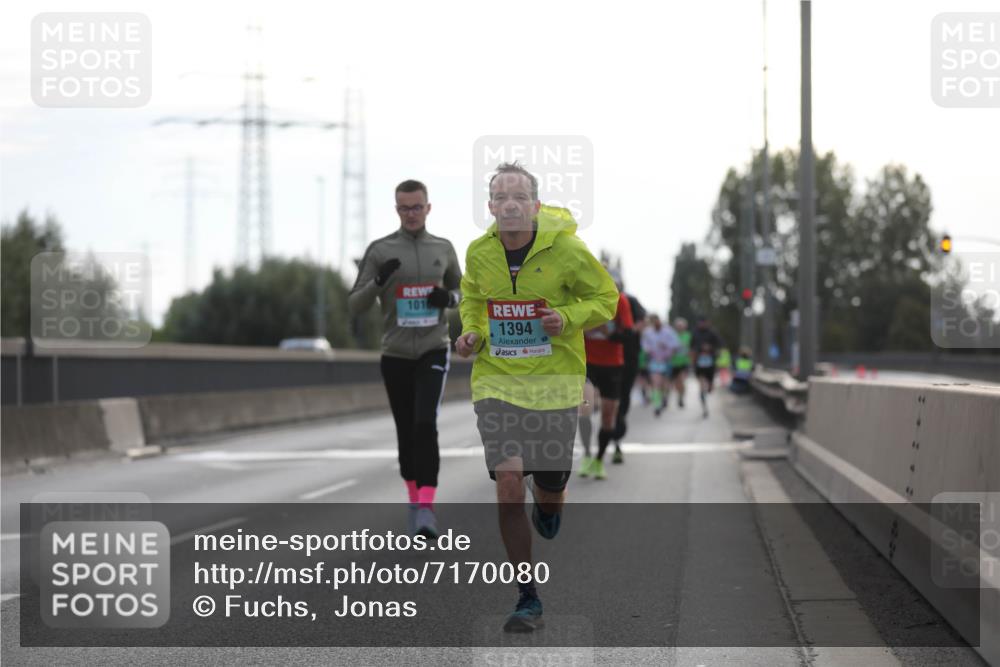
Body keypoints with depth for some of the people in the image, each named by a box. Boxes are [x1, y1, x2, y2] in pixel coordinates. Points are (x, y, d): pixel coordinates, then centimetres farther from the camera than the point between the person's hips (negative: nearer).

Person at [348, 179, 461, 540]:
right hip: (395, 354, 1)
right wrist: (378, 282, -22)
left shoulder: (443, 248, 5)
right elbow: (355, 306, -2)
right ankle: (414, 499, 26)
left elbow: (460, 289, 20)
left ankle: (426, 508, -21)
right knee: (406, 432, 8)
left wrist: (449, 298, -4)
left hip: (433, 351, -1)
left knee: (425, 424, -19)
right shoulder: (380, 250, -2)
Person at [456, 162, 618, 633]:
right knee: (508, 486, -12)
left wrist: (568, 318, -16)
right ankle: (527, 599, 0)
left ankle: (547, 508, 49)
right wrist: (471, 333, 0)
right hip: (497, 381, 1)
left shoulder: (566, 250, -10)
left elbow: (605, 297, 2)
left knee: (550, 489, 5)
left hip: (554, 382, -1)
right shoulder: (478, 253, -1)